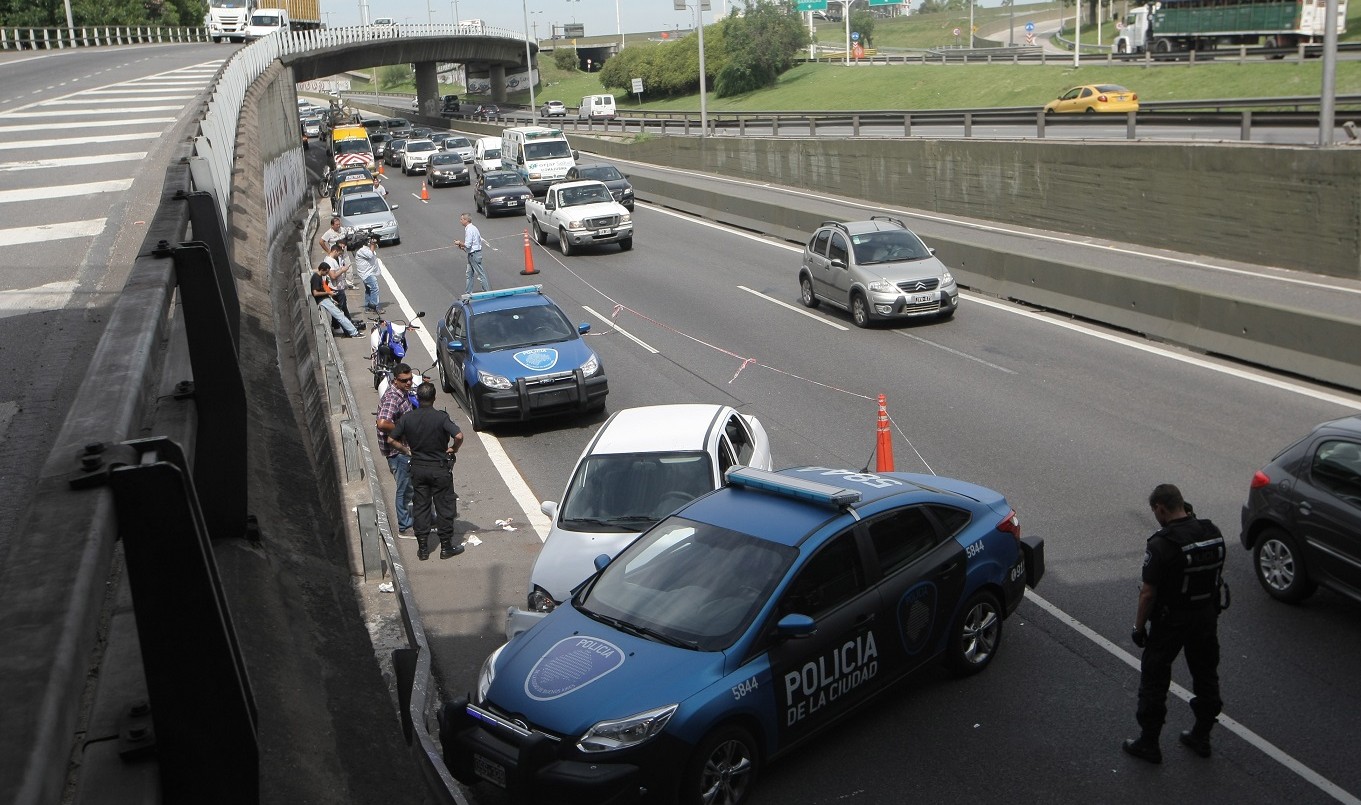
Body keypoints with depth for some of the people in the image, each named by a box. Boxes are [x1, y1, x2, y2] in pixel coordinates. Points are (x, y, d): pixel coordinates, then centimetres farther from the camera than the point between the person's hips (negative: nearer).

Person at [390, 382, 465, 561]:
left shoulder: (407, 419, -5)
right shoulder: (441, 417, -16)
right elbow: (459, 436, -26)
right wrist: (453, 449, -8)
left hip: (418, 469, 3)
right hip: (440, 469, -3)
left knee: (421, 507, 12)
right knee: (445, 507, 8)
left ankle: (423, 548, 16)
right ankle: (446, 547, 14)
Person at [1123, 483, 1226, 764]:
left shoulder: (1162, 544, -23)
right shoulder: (1213, 533, -3)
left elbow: (1148, 593, -20)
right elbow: (1217, 577, 7)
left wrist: (1139, 627, -9)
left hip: (1171, 622, -6)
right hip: (1207, 616, 6)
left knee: (1154, 680, 7)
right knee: (1206, 676, 20)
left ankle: (1148, 743, 15)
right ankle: (1201, 736, 33)